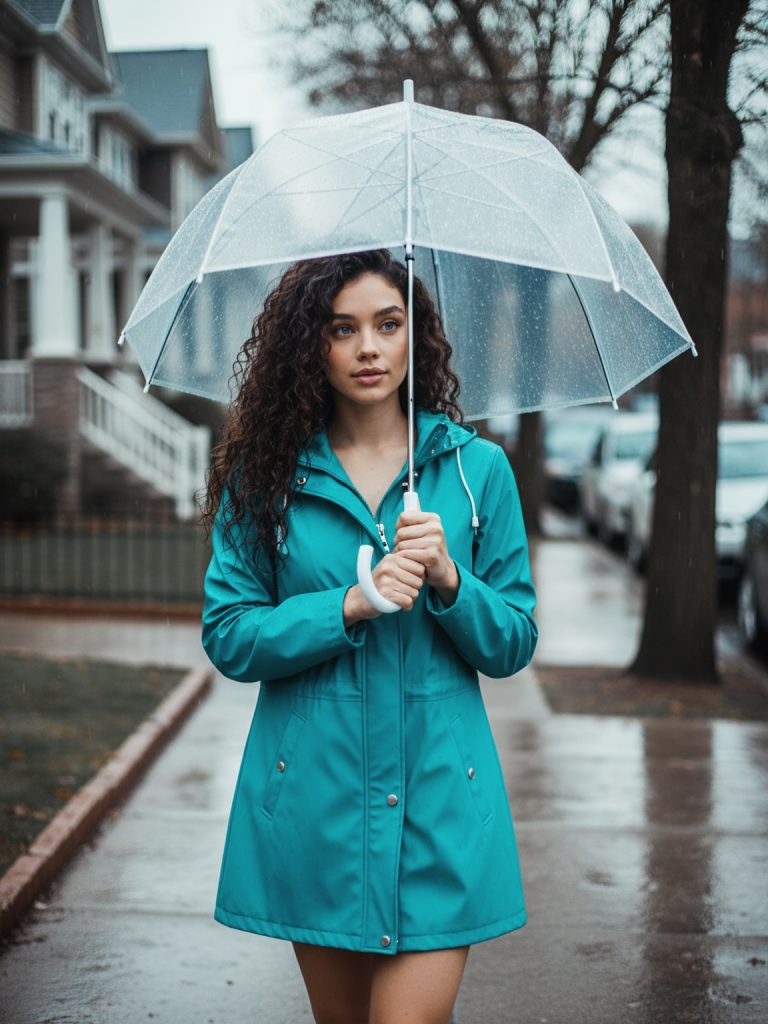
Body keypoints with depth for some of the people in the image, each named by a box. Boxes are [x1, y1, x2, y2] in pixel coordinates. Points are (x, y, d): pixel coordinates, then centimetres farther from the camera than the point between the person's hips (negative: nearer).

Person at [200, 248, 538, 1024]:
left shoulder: (477, 467, 3)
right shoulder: (267, 473, 2)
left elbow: (514, 644, 4)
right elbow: (228, 635, -3)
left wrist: (449, 581, -15)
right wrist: (352, 606, -16)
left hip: (438, 792, -1)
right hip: (312, 792, 1)